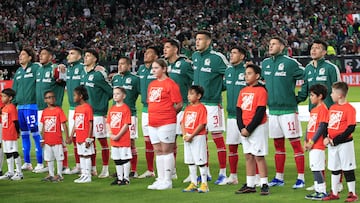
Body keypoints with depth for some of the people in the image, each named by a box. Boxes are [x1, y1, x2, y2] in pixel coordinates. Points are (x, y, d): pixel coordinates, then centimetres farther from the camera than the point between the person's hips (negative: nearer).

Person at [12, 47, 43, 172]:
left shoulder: (36, 68, -5)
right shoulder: (18, 72, 18)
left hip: (32, 106, -7)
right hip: (20, 106, 8)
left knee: (35, 133, -6)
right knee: (24, 134, 11)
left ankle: (40, 163, 0)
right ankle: (27, 163, 18)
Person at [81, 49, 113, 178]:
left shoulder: (99, 74, -14)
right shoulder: (84, 73, 10)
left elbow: (110, 91, -9)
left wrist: (102, 102, 2)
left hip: (98, 112, -8)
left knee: (102, 140, -1)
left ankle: (105, 169, 5)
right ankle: (92, 168, 20)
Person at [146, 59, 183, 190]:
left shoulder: (170, 84, -8)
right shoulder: (152, 85, 15)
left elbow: (179, 104, -9)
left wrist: (167, 113, -1)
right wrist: (154, 115, 13)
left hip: (166, 123, -8)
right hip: (153, 124, 8)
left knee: (167, 151, -4)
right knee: (158, 152, 11)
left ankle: (167, 181, 0)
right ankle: (160, 179, 17)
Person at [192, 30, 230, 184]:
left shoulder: (217, 57, -12)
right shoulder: (195, 56, 10)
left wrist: (217, 88, -7)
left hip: (212, 103, -7)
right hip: (197, 102, 7)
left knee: (217, 137, -3)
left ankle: (223, 173, 2)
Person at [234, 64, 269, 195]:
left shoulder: (261, 91, -9)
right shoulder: (243, 91, 12)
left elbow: (260, 112, -14)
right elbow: (239, 110, 10)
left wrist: (248, 129, -15)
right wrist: (241, 128, -4)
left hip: (258, 128, -7)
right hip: (244, 129, 7)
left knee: (259, 156, -6)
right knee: (248, 156, 9)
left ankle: (264, 184, -2)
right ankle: (250, 185, 13)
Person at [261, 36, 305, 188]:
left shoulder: (290, 63, -10)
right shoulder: (265, 63, 10)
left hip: (288, 110, -6)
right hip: (272, 110, 7)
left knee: (295, 143, -4)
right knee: (278, 145, 13)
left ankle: (301, 178, -1)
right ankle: (279, 177, 20)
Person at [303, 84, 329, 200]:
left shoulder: (323, 109, -12)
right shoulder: (313, 110, 17)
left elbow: (322, 127, -17)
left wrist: (312, 141, -16)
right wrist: (306, 141, 11)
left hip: (317, 145, -9)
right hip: (311, 145, 9)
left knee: (316, 169, -9)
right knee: (314, 169, 12)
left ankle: (323, 192, -5)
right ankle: (318, 191, 18)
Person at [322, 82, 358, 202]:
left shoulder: (349, 109, -14)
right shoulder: (332, 108, 10)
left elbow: (351, 128, -18)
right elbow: (327, 124, 15)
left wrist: (335, 141, -19)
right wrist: (326, 138, -3)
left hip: (344, 143, -7)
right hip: (332, 144, 7)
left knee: (347, 169, 0)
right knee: (334, 169, 13)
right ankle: (334, 193, 23)